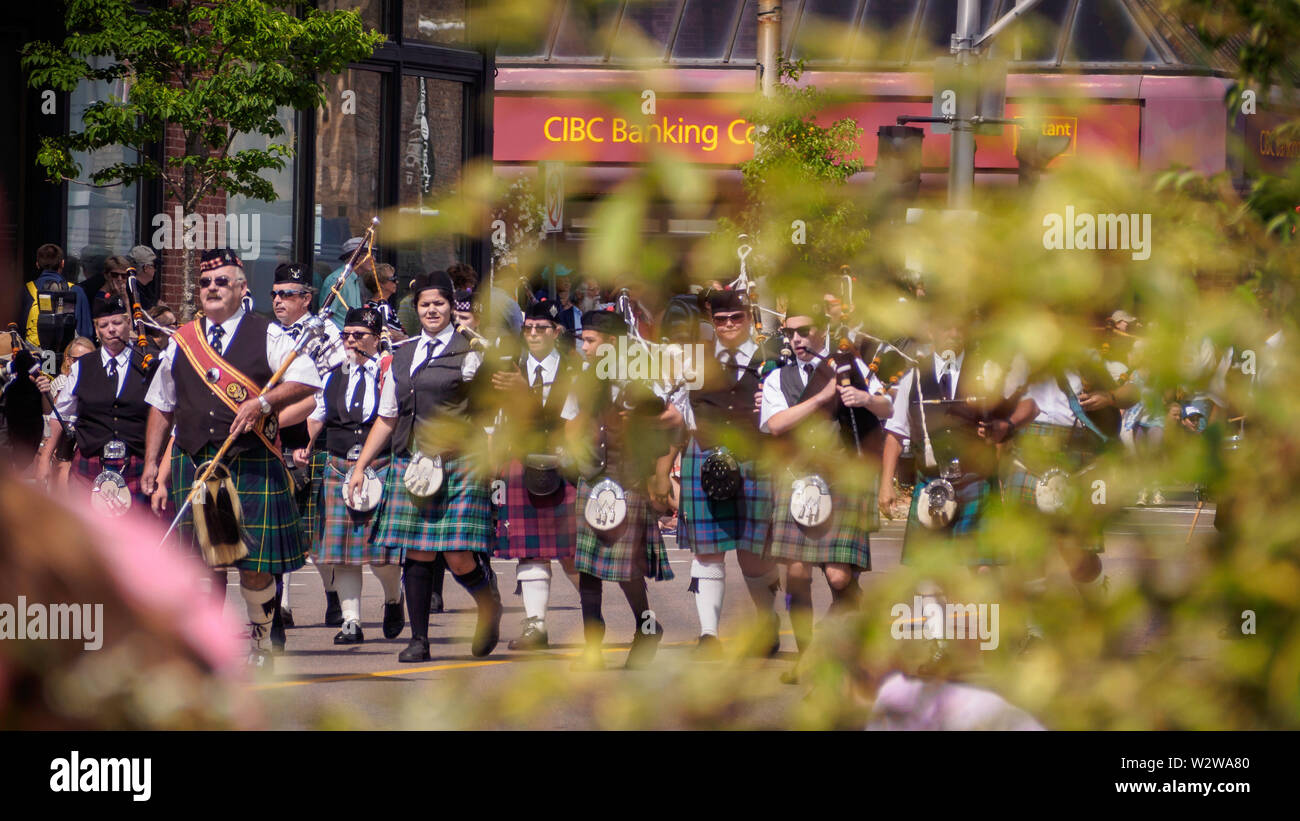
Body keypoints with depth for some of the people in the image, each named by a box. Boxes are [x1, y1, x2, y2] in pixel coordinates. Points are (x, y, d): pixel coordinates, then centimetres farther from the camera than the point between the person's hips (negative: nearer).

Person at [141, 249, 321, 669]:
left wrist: (262, 402, -21)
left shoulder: (267, 337, 2)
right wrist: (151, 462, 13)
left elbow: (307, 381, -7)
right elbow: (161, 406, 19)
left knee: (255, 562, -2)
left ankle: (260, 638, 16)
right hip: (194, 462, 3)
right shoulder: (182, 342, 13)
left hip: (252, 465, -3)